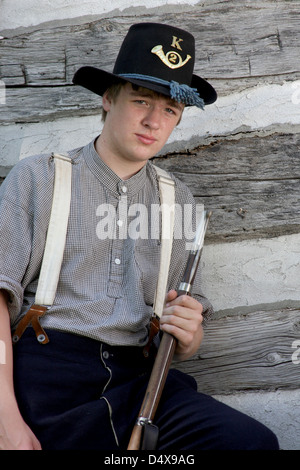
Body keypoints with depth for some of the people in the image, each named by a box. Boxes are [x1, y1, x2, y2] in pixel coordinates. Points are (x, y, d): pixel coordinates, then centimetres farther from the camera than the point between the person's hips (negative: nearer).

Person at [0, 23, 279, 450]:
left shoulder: (179, 202, 19)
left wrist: (188, 334, -5)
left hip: (134, 380, 4)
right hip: (43, 371, -4)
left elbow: (186, 345, 21)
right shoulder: (38, 178, 8)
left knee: (252, 440, -20)